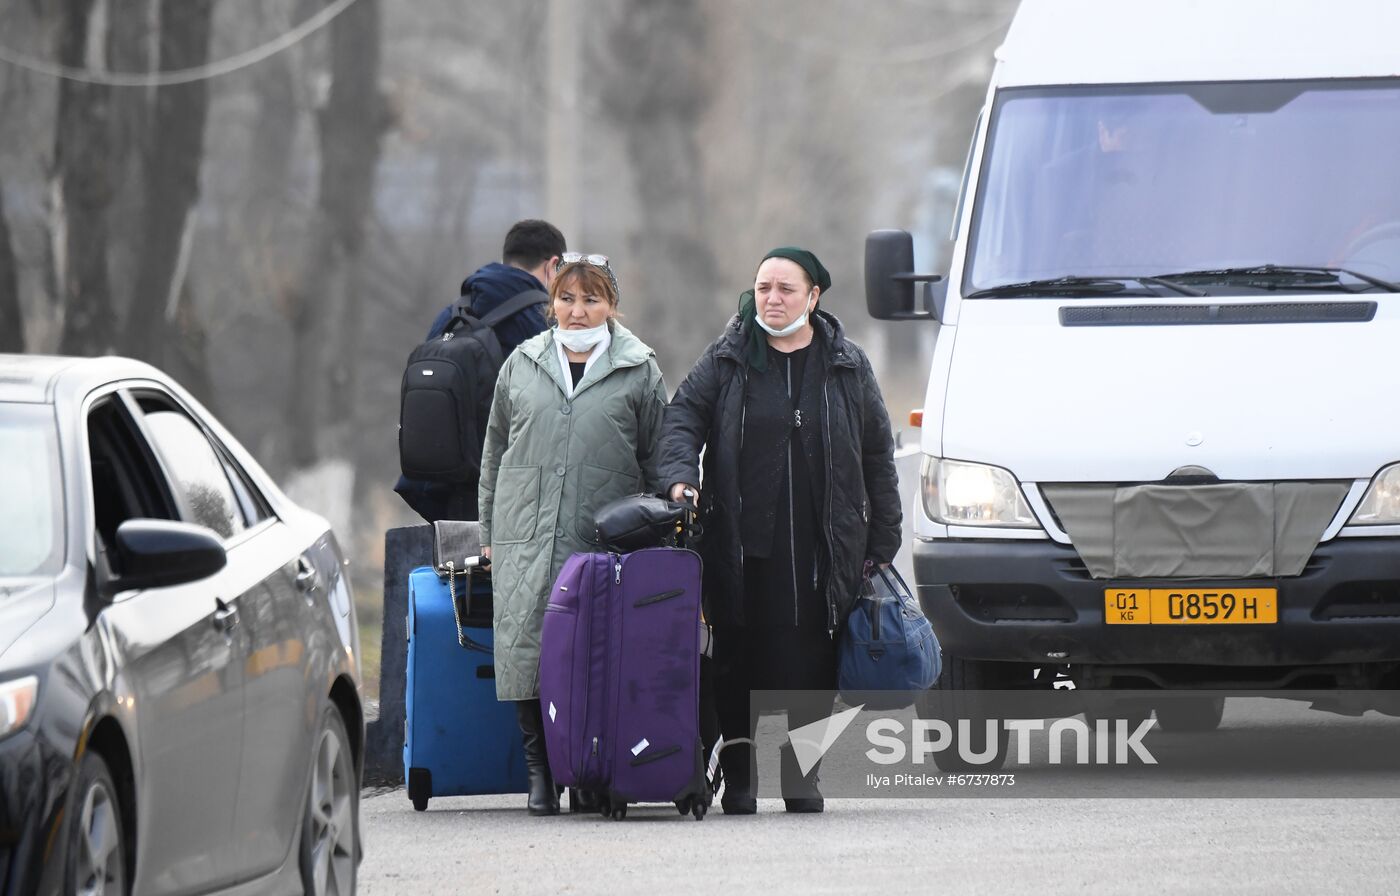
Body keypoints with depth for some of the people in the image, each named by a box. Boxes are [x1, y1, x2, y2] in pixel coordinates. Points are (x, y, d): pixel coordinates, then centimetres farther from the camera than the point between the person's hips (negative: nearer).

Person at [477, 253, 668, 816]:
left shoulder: (638, 371, 7)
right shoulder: (522, 366, 14)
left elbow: (657, 461, 9)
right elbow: (495, 452, 19)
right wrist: (489, 532, 15)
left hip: (606, 539, -2)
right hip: (527, 535, 2)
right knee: (528, 648, -5)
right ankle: (540, 773, 2)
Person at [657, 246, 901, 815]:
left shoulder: (847, 367, 9)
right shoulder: (726, 360, 9)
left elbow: (877, 457, 11)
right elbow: (684, 414, 7)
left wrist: (882, 544, 8)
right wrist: (680, 475, -13)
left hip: (819, 550, 0)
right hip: (741, 548, 0)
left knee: (808, 664, -2)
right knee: (740, 663, -2)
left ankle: (801, 778, 8)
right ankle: (738, 778, 6)